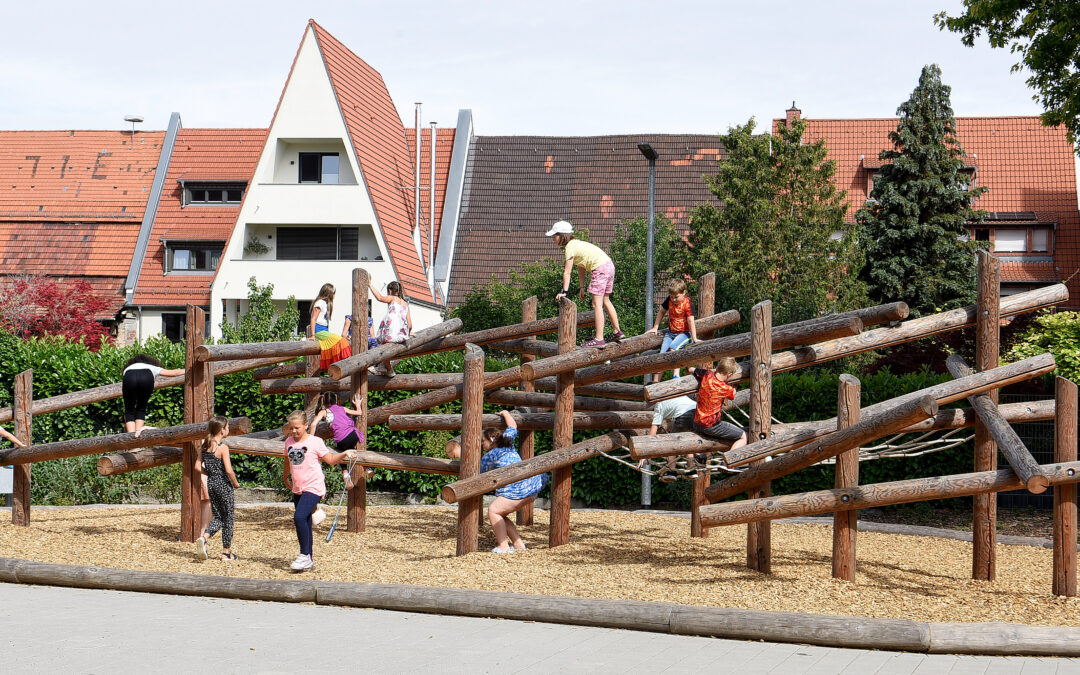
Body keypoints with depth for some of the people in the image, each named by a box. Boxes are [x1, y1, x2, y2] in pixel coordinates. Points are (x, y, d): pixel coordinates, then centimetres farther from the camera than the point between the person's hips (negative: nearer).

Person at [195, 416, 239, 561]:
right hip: (224, 484, -6)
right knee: (228, 517, 7)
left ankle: (204, 537, -11)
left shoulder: (205, 446, 4)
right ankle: (226, 552, 12)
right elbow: (229, 470, -21)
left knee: (218, 517, 15)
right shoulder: (223, 448, -16)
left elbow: (198, 467, 7)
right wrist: (235, 483, -6)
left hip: (211, 484, 6)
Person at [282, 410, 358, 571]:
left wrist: (344, 454, -15)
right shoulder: (289, 442, 9)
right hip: (297, 489, 6)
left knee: (299, 517, -24)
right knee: (305, 524, 11)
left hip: (313, 487, -6)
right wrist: (286, 478, 39)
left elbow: (330, 459, 1)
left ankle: (305, 556, -17)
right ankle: (308, 560, 20)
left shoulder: (315, 442, -6)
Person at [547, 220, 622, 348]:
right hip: (610, 266, 10)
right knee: (605, 301, 22)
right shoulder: (576, 243, 19)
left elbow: (567, 272, -11)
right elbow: (581, 268, 22)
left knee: (597, 304, -10)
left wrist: (564, 291, -10)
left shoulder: (570, 247, -9)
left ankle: (599, 339, -13)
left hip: (600, 269, -10)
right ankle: (617, 332, 31)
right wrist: (582, 287, 22)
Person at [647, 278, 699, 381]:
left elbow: (690, 321, -20)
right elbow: (662, 312, 18)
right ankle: (655, 381, -13)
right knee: (662, 354, -11)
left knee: (673, 347, -33)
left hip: (684, 333, -6)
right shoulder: (669, 300, 2)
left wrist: (694, 338, -24)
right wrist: (655, 327, 20)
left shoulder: (688, 304, -15)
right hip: (671, 332, 6)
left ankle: (676, 375, -36)